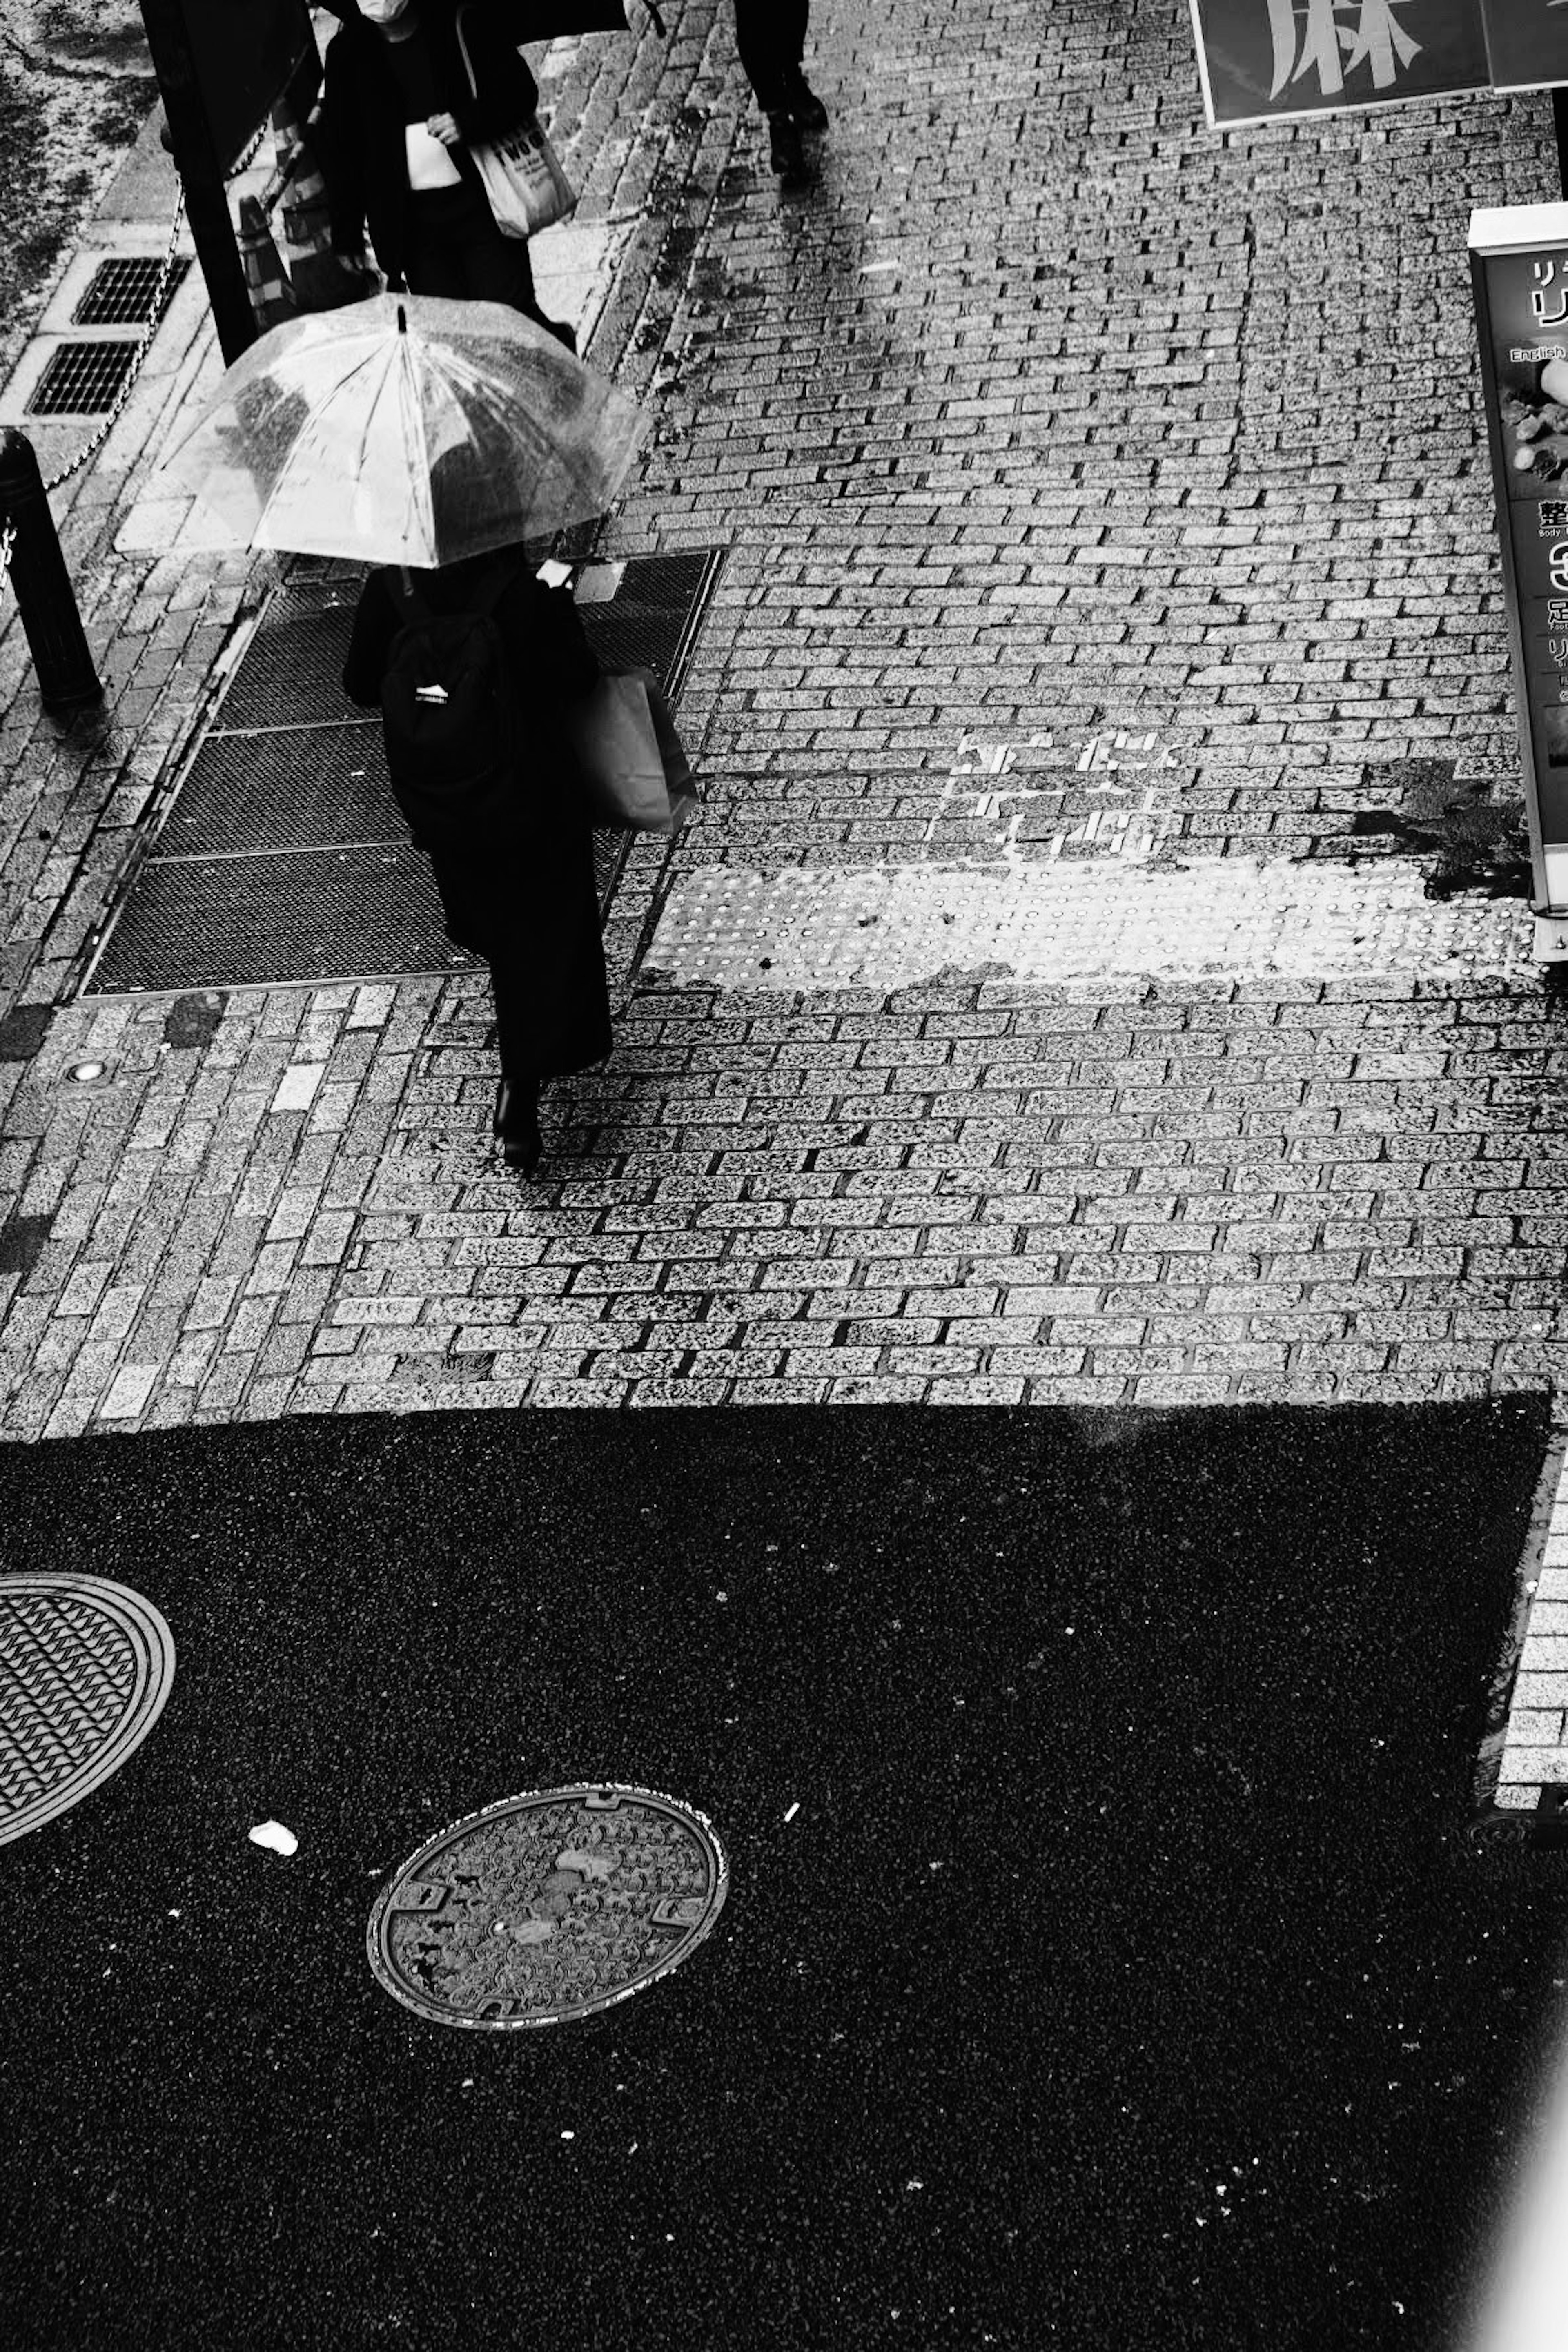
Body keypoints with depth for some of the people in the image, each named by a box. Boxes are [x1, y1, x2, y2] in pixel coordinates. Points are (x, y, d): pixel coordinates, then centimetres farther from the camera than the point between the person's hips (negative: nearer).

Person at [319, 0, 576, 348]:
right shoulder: (346, 54, 0)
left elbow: (521, 90, -2)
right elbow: (342, 150, 6)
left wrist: (469, 122, -22)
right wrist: (347, 235, 6)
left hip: (481, 204, -2)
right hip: (410, 221, 2)